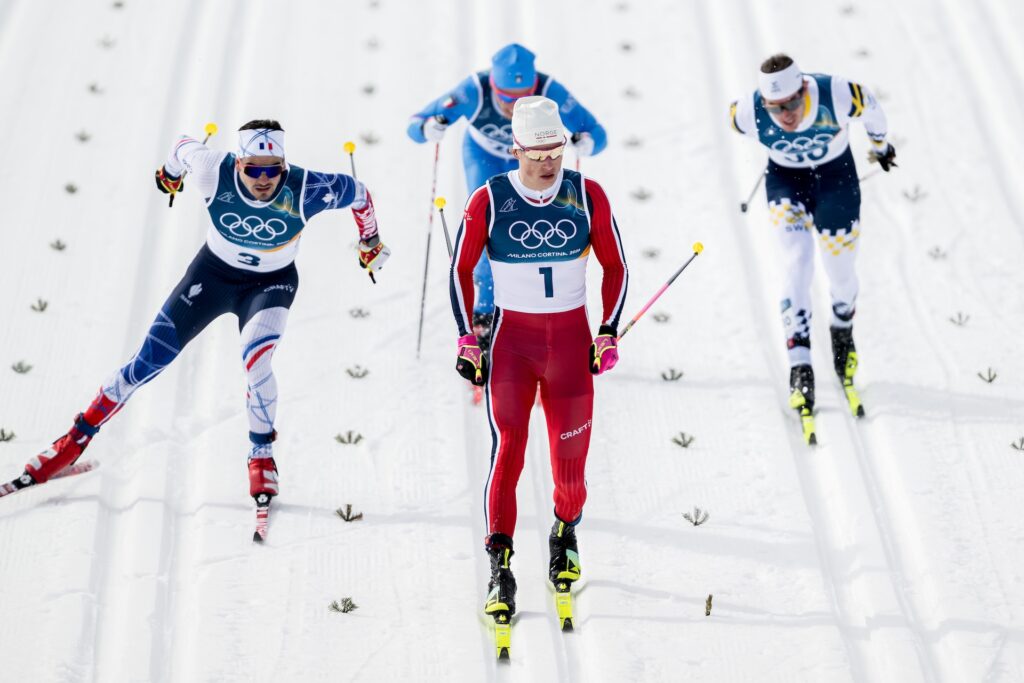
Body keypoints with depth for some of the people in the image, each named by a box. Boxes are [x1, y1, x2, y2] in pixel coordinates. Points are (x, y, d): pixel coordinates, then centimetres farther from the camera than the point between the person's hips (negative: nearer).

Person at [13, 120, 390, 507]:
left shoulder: (304, 190, -32)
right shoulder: (214, 173, -29)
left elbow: (356, 192, -12)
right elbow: (185, 147, -6)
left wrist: (370, 241, 5)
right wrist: (170, 172, 17)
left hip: (271, 283, -1)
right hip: (214, 271, 2)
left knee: (255, 362, -30)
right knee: (147, 362, 0)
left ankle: (262, 454, -6)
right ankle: (77, 439, 19)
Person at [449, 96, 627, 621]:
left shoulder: (588, 196, -4)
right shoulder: (488, 200, -7)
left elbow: (615, 267, 7)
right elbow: (460, 270, 5)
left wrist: (608, 333, 0)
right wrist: (467, 341, 1)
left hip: (572, 337, 1)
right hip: (511, 336, -1)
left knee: (571, 453, 4)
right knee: (507, 449, -7)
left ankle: (565, 531, 34)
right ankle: (499, 566, 3)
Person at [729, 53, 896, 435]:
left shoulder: (837, 95, -32)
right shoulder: (750, 114, -29)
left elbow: (870, 107, -9)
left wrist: (879, 143, 12)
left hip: (836, 176, 0)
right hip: (785, 179, 0)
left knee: (840, 269, 7)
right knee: (796, 264, -16)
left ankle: (843, 332, 39)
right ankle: (800, 366, -13)